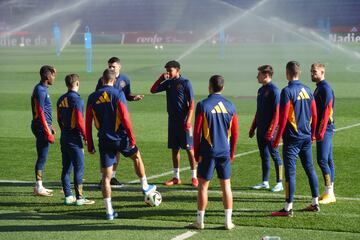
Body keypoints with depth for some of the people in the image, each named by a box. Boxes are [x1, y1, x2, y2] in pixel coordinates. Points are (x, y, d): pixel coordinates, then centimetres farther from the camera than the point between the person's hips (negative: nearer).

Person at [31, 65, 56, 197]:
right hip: (41, 126, -10)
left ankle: (39, 186, 19)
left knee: (42, 157, 14)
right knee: (42, 157, -6)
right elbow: (40, 113, -20)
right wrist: (48, 132, -20)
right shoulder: (40, 90, -16)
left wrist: (49, 126, 25)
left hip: (43, 126, 10)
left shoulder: (42, 89, 14)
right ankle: (39, 188, -2)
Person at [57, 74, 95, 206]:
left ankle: (68, 196, 14)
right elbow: (79, 121, -19)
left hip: (64, 137, 8)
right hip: (74, 139, -8)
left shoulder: (61, 100, 8)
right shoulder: (77, 100, -15)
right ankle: (79, 198, -1)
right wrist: (86, 137, -10)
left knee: (66, 168, 10)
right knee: (79, 168, -2)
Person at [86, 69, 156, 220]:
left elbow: (88, 123, 3)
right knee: (137, 157, 27)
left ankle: (109, 211, 4)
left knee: (106, 176, 4)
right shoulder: (118, 94, -8)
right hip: (120, 137, -2)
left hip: (104, 140, 2)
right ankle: (145, 187, 38)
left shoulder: (92, 97, 3)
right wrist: (132, 139, -8)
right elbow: (125, 118, -13)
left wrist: (90, 145, 10)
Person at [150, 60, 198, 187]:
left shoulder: (185, 83, -8)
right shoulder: (168, 82, 9)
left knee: (189, 148, -3)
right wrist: (161, 78, -1)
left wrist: (188, 121, -18)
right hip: (172, 120, 6)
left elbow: (191, 104, -10)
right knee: (174, 148, 8)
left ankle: (194, 177, 3)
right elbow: (153, 90, 14)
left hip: (184, 121, -6)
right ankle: (176, 177, 15)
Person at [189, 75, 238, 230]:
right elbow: (234, 133, 7)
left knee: (203, 185, 5)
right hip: (225, 152, 3)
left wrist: (196, 153, 1)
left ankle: (200, 221, 9)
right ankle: (228, 221, 8)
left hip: (208, 152, -3)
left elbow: (197, 132, -7)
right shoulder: (230, 106, 4)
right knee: (226, 185, 8)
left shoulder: (203, 105, -7)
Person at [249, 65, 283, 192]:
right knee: (263, 155, 12)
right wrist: (253, 128, 19)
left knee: (274, 155, -3)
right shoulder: (261, 90, 14)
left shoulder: (274, 90, -13)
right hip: (261, 129, 9)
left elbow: (277, 112, -17)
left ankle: (279, 183, 3)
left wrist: (270, 131, -21)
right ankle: (265, 182, 19)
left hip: (270, 130, -9)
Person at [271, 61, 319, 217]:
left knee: (290, 172, -5)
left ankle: (288, 208, -4)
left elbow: (283, 117, -16)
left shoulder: (287, 91, -13)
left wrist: (277, 139, -11)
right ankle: (315, 203, 21)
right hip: (306, 137, 7)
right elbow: (314, 115, 12)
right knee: (310, 169, 15)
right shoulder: (307, 90, 8)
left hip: (292, 137, -7)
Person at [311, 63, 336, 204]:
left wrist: (321, 131, -22)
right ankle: (330, 193, 14)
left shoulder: (325, 88, -13)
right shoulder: (319, 88, 17)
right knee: (328, 160, 11)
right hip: (325, 130, 10)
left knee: (322, 160, -11)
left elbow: (326, 111, -20)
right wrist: (316, 130, 19)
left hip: (325, 129, -10)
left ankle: (329, 193, -9)